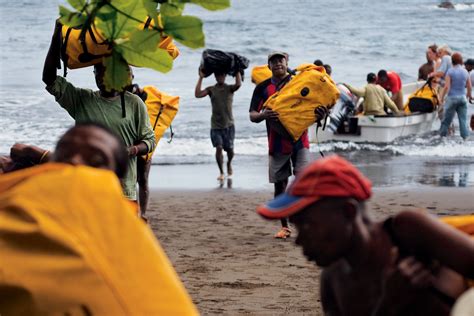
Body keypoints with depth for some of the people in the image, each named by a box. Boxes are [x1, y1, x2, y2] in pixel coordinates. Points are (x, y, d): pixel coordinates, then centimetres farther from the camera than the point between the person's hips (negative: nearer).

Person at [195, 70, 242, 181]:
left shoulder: (229, 88, 1)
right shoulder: (211, 89, 2)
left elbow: (238, 84, -21)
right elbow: (197, 94, -13)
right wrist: (201, 78, -11)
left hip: (228, 124, 0)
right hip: (215, 125, 0)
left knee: (229, 149, 5)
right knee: (219, 148, -12)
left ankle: (229, 163, 38)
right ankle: (221, 173, 1)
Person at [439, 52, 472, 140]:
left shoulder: (450, 72, -9)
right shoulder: (465, 72, 4)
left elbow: (447, 87, -14)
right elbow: (469, 87, 8)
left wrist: (442, 97, -4)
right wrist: (469, 95, 26)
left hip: (452, 97, -3)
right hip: (462, 98, 3)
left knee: (447, 120, 4)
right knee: (463, 119, 6)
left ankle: (442, 136, 10)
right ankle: (465, 137, 2)